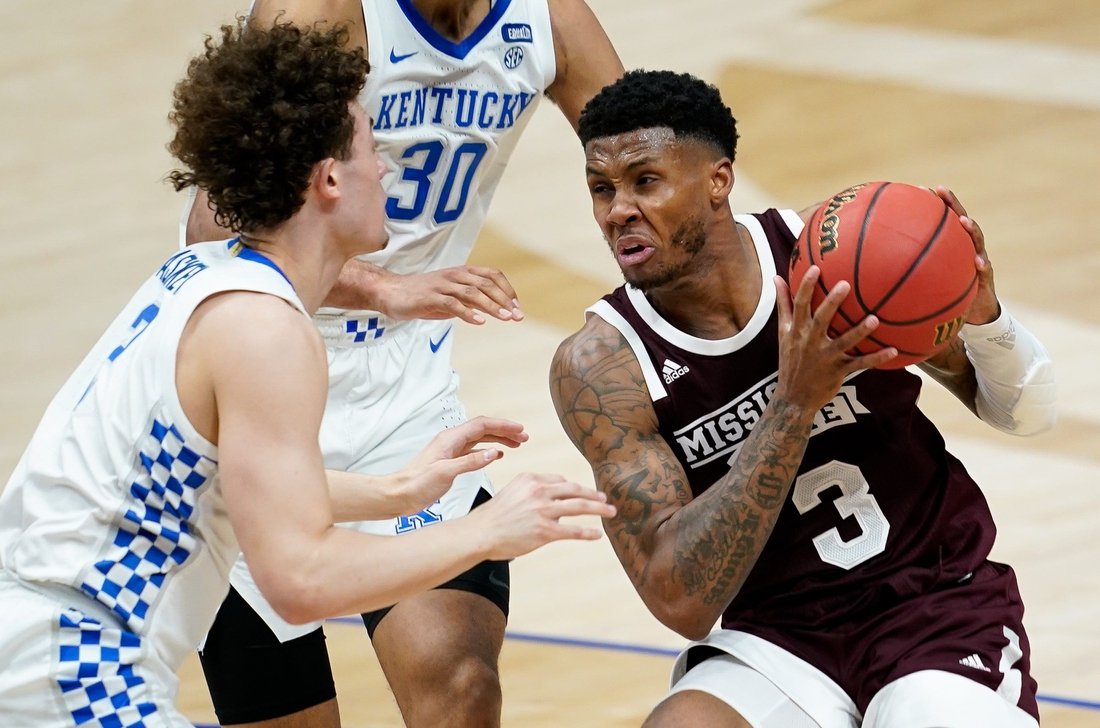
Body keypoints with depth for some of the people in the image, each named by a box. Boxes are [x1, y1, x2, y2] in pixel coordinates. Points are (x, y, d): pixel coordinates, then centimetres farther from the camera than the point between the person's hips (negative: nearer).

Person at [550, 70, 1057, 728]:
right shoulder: (600, 367, -12)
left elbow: (1028, 413, 3)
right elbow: (681, 601, -21)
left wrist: (983, 315, -20)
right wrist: (795, 406, -29)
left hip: (941, 603, 0)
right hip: (778, 639, 0)